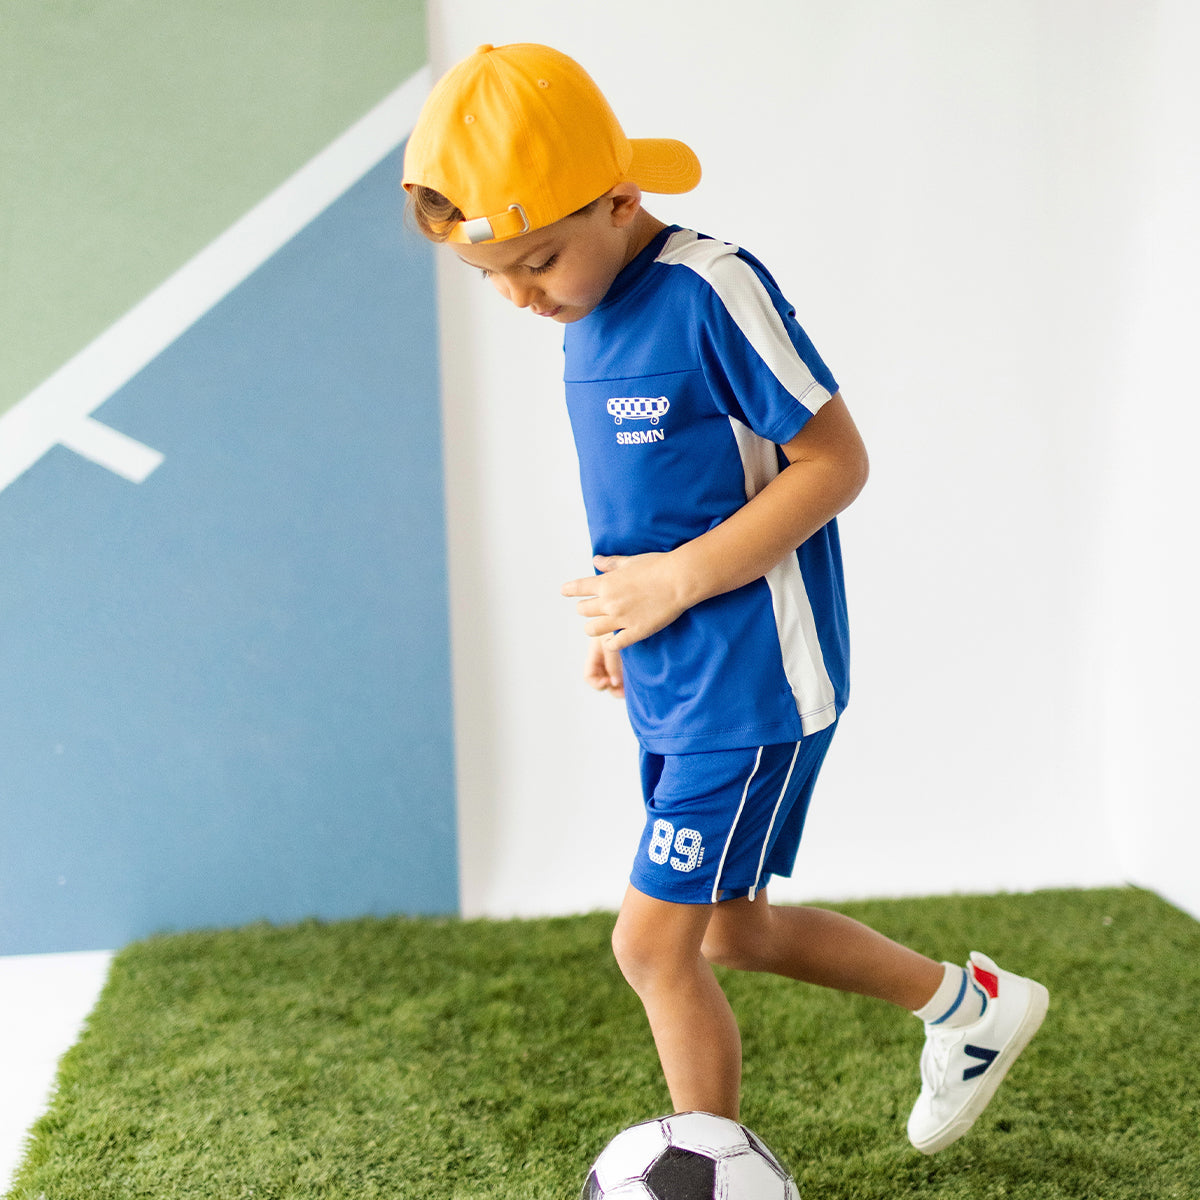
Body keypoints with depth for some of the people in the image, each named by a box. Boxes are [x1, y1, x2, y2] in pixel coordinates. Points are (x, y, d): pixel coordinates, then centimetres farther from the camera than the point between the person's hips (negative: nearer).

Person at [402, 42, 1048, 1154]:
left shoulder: (710, 291, -19)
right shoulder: (585, 314, 8)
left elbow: (834, 462, -19)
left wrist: (677, 579, -20)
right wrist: (626, 618, 8)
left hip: (753, 683, -9)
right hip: (670, 687, 9)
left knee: (653, 944, -4)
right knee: (730, 931, 19)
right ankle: (963, 1000, 38)